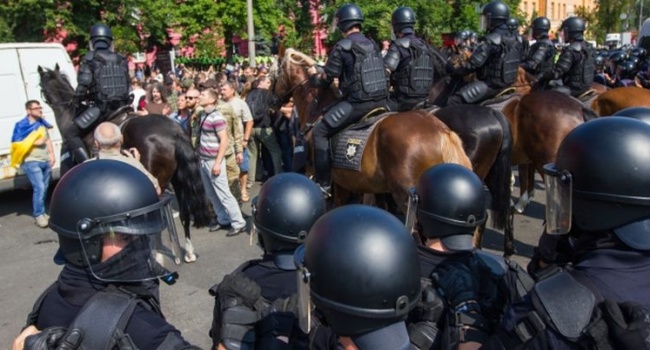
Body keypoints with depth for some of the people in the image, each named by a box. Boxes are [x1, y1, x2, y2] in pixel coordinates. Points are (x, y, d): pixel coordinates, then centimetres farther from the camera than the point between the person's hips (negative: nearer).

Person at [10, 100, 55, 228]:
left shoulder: (42, 123, 13)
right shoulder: (21, 125, -6)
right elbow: (16, 144, -11)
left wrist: (52, 155, 6)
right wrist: (34, 143, -18)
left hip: (45, 161, 6)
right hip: (31, 162, -6)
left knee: (44, 188, 10)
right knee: (39, 187, -13)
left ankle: (40, 212, 22)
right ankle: (38, 215, -1)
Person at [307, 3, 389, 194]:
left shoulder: (341, 47, -7)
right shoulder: (373, 44, 14)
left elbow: (326, 80, -2)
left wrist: (313, 75, 20)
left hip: (357, 103, -7)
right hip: (381, 101, 7)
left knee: (320, 132, 3)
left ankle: (324, 184, 3)